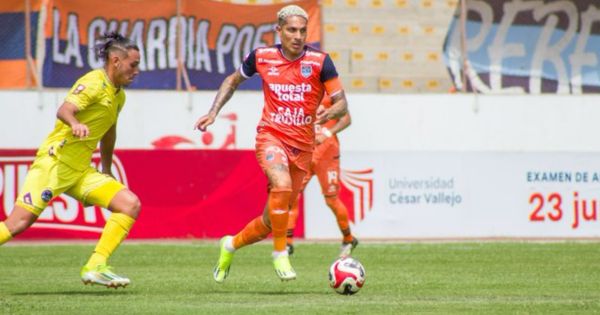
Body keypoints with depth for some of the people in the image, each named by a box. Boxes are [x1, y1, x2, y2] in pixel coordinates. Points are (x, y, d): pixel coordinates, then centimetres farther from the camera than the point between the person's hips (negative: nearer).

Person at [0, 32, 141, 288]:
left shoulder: (118, 96, 15)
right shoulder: (94, 83, -11)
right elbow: (64, 110, -28)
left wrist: (106, 171, 37)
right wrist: (75, 123, -49)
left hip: (81, 171, 8)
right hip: (55, 162, -8)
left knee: (131, 204, -8)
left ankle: (95, 267, -14)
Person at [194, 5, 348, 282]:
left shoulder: (319, 61, -6)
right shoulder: (262, 57, -1)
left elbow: (342, 103, -6)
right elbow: (233, 81, 18)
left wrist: (328, 114, -28)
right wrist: (213, 112, 7)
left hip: (302, 145, 2)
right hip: (271, 137, -2)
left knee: (271, 222, 8)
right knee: (282, 184, -34)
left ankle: (231, 245, 38)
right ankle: (280, 254, -18)